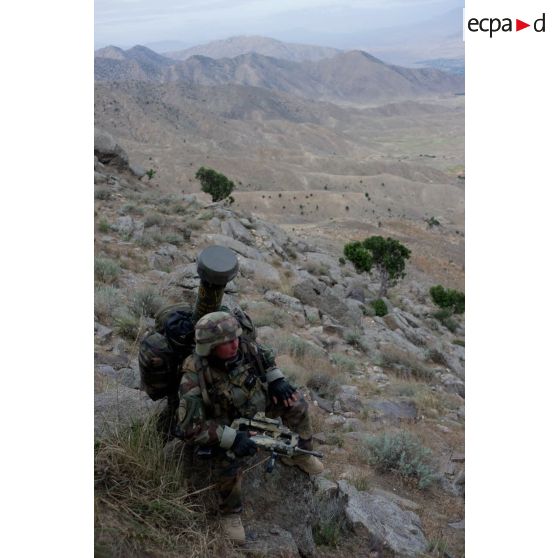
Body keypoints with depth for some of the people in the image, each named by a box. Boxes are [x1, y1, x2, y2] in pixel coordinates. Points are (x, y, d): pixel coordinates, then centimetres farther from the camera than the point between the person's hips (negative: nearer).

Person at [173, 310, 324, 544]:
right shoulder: (194, 378, -39)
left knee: (295, 402, -1)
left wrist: (276, 379, -12)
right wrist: (231, 438, -40)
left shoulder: (243, 345, -24)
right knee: (229, 461, -30)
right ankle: (230, 514, 0)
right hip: (225, 422, -5)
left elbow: (265, 356, 2)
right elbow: (187, 427, -37)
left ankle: (299, 455, 24)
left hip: (255, 400, 6)